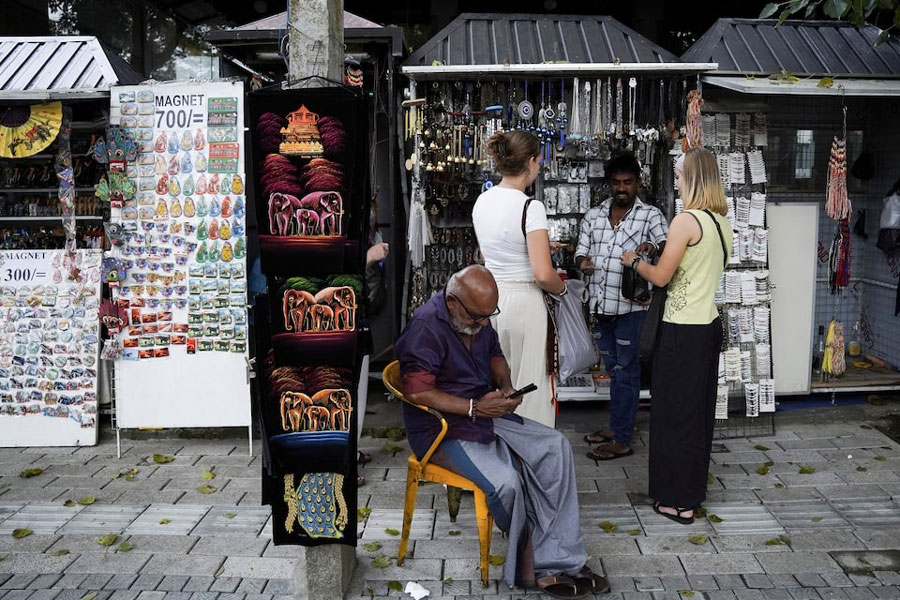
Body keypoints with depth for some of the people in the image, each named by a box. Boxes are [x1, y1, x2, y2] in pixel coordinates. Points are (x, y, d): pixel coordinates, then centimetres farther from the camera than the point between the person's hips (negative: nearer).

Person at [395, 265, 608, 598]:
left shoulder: (477, 317, 4)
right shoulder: (426, 327, -22)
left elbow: (495, 355, 21)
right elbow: (417, 392, -26)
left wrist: (506, 386, -1)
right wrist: (474, 407, -25)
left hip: (485, 413, 8)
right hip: (441, 429, -8)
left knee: (556, 447, -8)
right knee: (506, 481, -29)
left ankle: (559, 560, -9)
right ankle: (534, 568, -3)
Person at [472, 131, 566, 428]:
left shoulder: (482, 201, 6)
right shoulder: (530, 207, -16)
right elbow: (543, 275, -20)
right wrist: (561, 287, 1)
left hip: (488, 299, 7)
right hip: (523, 301, -7)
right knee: (528, 385, 5)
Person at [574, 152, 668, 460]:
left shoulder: (650, 215, -1)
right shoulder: (593, 216, 12)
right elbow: (581, 250, 13)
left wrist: (654, 247, -37)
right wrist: (582, 261, -11)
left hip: (630, 307, -5)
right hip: (600, 306, 5)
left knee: (625, 372, 0)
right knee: (614, 370, 17)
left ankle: (622, 440, 7)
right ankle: (616, 426, 30)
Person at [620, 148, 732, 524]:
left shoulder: (686, 221, -16)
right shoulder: (722, 222, 9)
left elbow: (661, 277, -14)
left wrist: (634, 261, 4)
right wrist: (660, 253, 18)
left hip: (683, 331, -8)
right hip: (709, 324, 9)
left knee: (674, 413, 2)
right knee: (699, 411, 17)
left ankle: (678, 501, 11)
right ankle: (694, 490, 30)